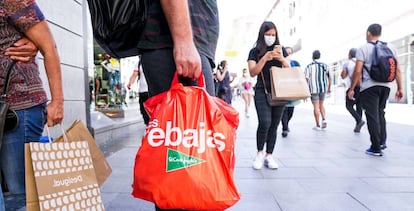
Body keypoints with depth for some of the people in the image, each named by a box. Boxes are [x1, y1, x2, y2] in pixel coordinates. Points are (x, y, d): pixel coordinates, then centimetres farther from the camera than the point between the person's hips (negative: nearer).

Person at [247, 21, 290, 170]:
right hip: (262, 92, -3)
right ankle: (260, 153, 5)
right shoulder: (255, 51, 4)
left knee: (274, 125, 3)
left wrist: (282, 59, -8)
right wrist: (265, 58, -19)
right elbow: (252, 73, -7)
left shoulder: (280, 50, 13)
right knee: (265, 123, -16)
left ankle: (269, 156, 13)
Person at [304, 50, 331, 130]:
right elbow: (329, 78, 10)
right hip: (323, 88, 4)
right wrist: (329, 88, 21)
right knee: (321, 104, 20)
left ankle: (318, 125, 4)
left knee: (316, 107, 1)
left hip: (313, 89, -4)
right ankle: (324, 120, 3)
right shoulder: (324, 65, 6)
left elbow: (306, 79, -13)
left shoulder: (309, 66, -5)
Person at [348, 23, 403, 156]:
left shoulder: (363, 49, -4)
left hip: (369, 86, -5)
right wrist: (400, 88, 12)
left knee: (372, 116, 0)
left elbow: (358, 71, -11)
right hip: (386, 86, 5)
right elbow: (397, 69, 8)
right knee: (380, 112, 22)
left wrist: (351, 89, -4)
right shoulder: (391, 47, 10)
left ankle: (376, 148, 4)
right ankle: (382, 141, 17)